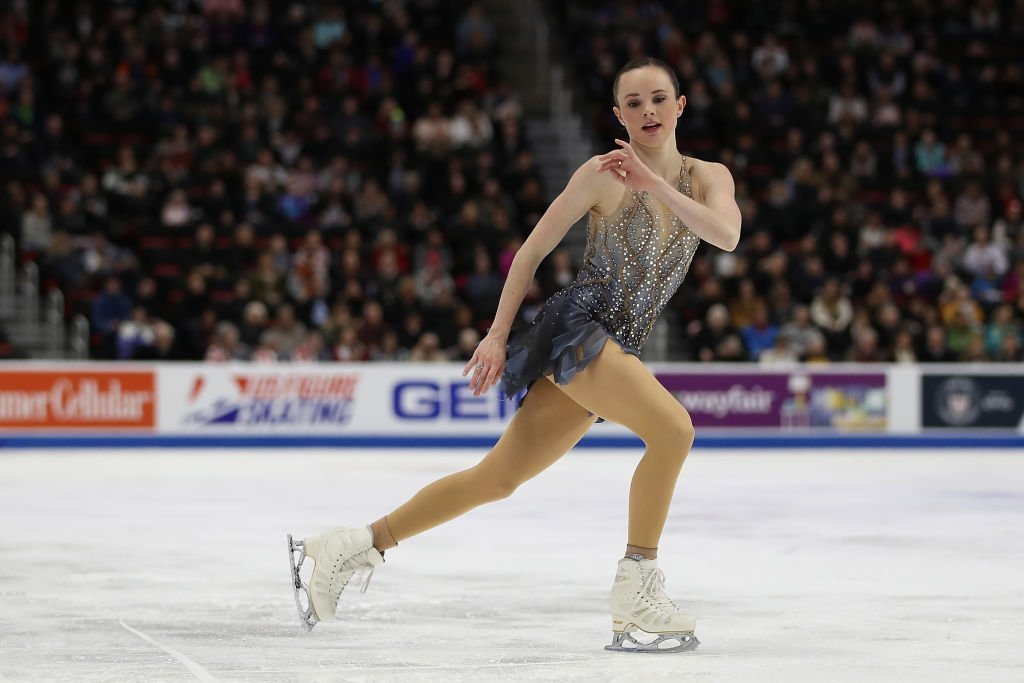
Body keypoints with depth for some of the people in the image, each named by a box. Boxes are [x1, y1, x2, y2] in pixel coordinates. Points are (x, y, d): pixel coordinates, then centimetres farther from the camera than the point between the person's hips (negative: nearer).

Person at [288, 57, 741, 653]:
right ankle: (636, 597, -21)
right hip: (575, 328, -6)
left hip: (618, 349, 6)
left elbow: (727, 235, -13)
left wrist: (655, 185, -22)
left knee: (497, 479, 8)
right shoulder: (604, 175, -7)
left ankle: (354, 547, 17)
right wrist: (497, 335, -4)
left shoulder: (709, 178, 8)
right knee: (673, 427, -27)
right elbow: (533, 251, -2)